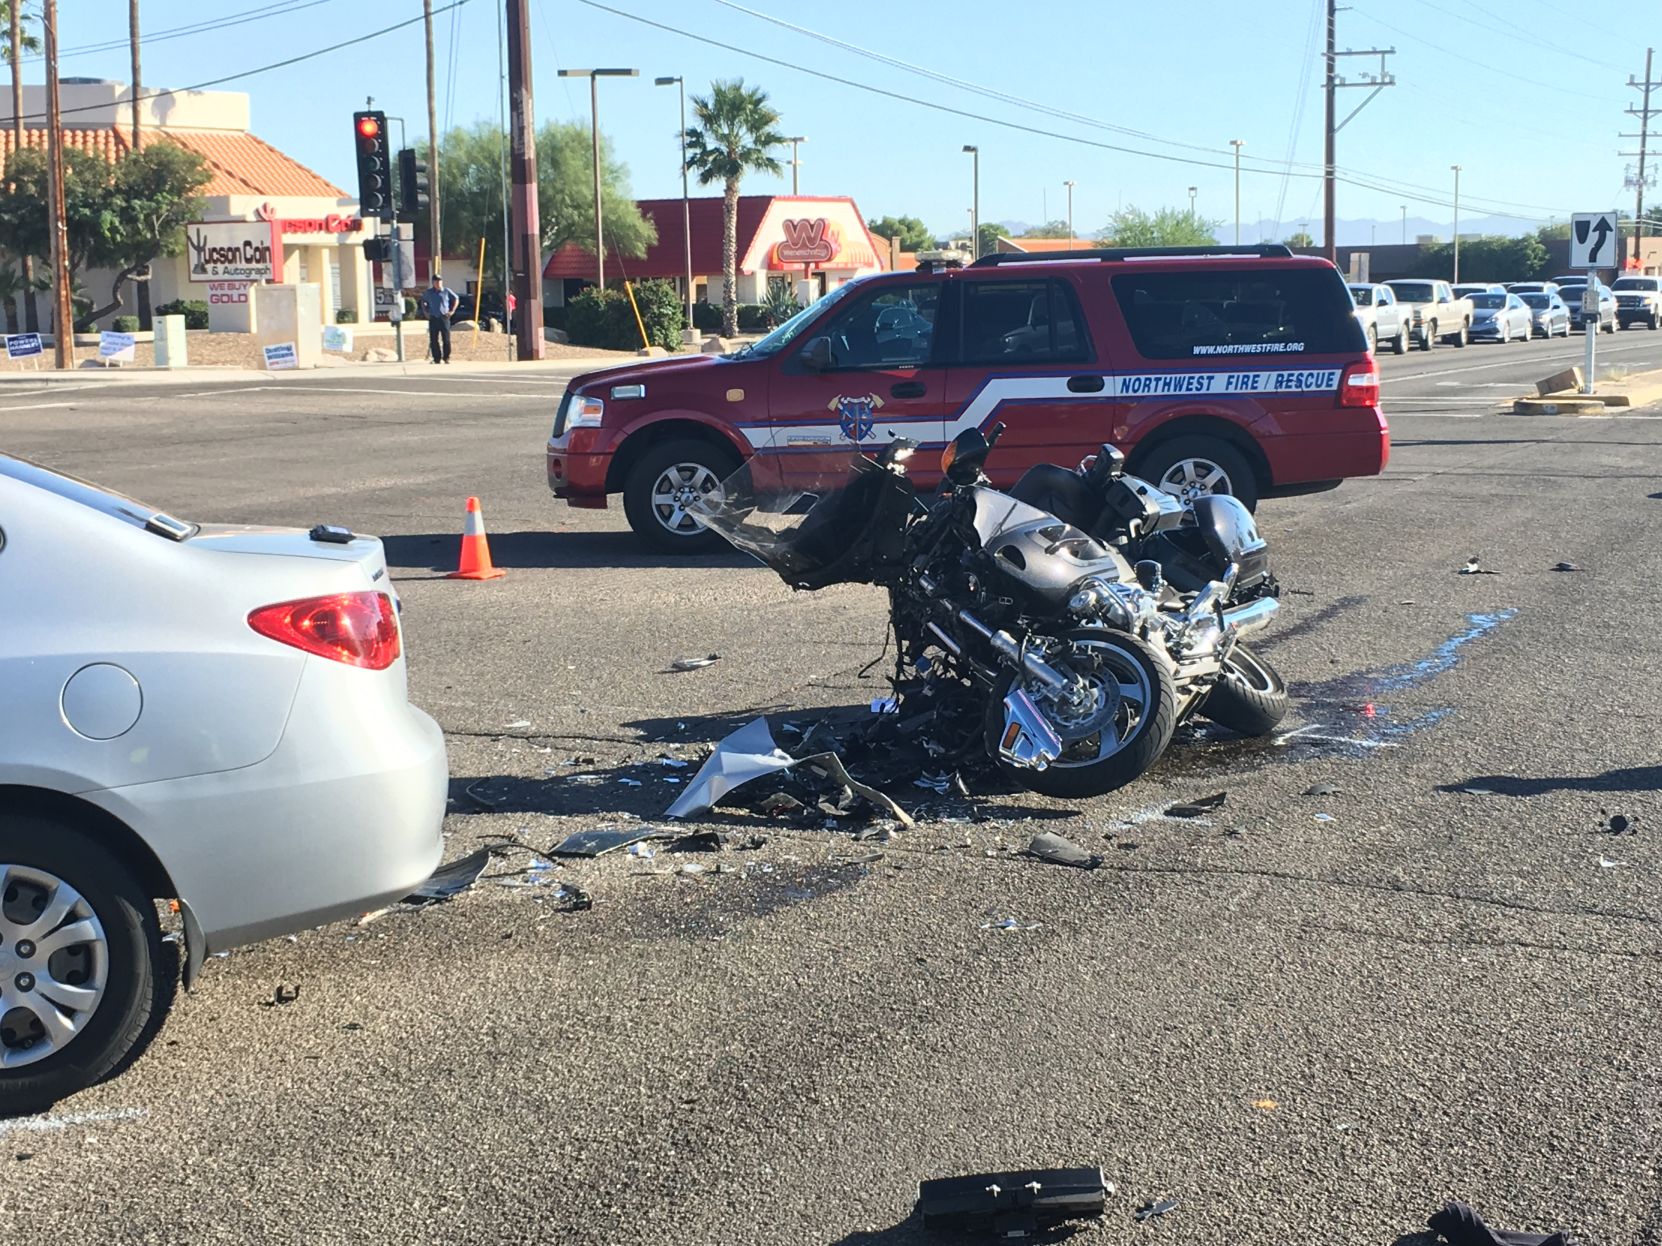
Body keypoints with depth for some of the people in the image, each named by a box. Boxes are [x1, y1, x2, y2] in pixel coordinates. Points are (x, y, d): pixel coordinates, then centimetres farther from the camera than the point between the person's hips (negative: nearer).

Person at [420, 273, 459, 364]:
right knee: (434, 340, 0)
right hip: (433, 318, 2)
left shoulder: (446, 291, 3)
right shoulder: (428, 292, 8)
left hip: (444, 318, -2)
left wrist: (452, 311, 4)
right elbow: (423, 302, 24)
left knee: (446, 339, -4)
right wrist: (426, 312, 11)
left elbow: (456, 300, 13)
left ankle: (446, 358, 6)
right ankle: (437, 358, 6)